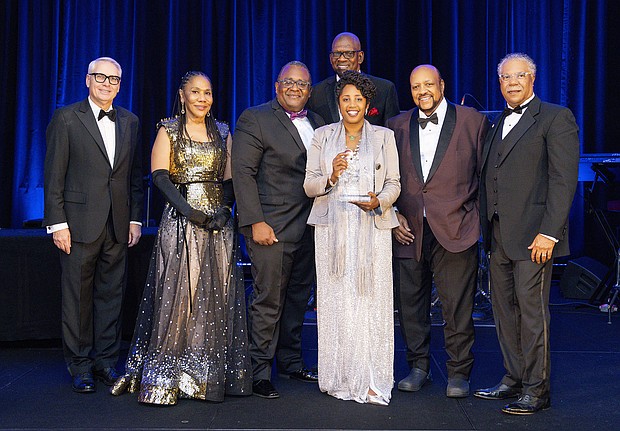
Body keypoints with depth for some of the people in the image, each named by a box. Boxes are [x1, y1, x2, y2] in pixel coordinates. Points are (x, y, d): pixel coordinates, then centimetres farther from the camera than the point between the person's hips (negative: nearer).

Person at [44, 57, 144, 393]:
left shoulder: (130, 122, 12)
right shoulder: (67, 118, -1)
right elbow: (54, 175, -4)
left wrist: (135, 218, 8)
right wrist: (57, 223, -10)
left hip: (118, 226, 4)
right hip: (80, 223, -4)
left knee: (111, 295, 9)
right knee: (77, 296, 3)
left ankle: (106, 361, 20)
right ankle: (80, 366, 15)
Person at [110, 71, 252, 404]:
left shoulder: (222, 133, 15)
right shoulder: (168, 130, 5)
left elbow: (229, 179, 11)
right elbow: (160, 176, -6)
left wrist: (225, 209, -8)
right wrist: (188, 209, -18)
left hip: (218, 222, 4)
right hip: (180, 219, -3)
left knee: (217, 294, 3)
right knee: (177, 292, -6)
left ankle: (210, 374, 13)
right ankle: (167, 379, 2)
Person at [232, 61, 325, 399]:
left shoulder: (317, 123, 14)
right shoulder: (255, 118, -6)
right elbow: (242, 173, -11)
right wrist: (256, 222, -17)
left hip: (308, 228, 7)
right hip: (272, 228, -6)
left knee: (298, 298, 15)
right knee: (268, 300, -2)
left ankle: (291, 361, 28)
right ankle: (259, 371, 9)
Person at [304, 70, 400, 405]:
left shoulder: (384, 136, 9)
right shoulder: (322, 136, 10)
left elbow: (394, 183, 7)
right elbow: (309, 186, 7)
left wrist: (378, 201, -13)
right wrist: (331, 176, -13)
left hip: (372, 227, 0)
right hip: (332, 227, 1)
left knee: (371, 299, -6)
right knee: (336, 300, -2)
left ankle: (371, 381, 0)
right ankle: (340, 378, 8)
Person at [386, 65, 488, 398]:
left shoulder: (473, 121, 3)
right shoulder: (397, 127, 11)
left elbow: (485, 174, 5)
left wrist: (477, 218, 0)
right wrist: (394, 215, 4)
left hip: (456, 230, -3)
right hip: (408, 230, 3)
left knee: (457, 306, 0)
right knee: (410, 303, 9)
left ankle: (458, 372, 15)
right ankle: (418, 366, 25)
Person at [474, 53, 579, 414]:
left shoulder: (556, 117, -5)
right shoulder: (498, 124, 18)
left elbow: (564, 179, -12)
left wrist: (548, 232, -18)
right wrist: (487, 228, 9)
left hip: (533, 235, -7)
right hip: (499, 236, 7)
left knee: (532, 309, -4)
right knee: (504, 310, 12)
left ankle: (537, 390, 6)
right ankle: (514, 379, 24)